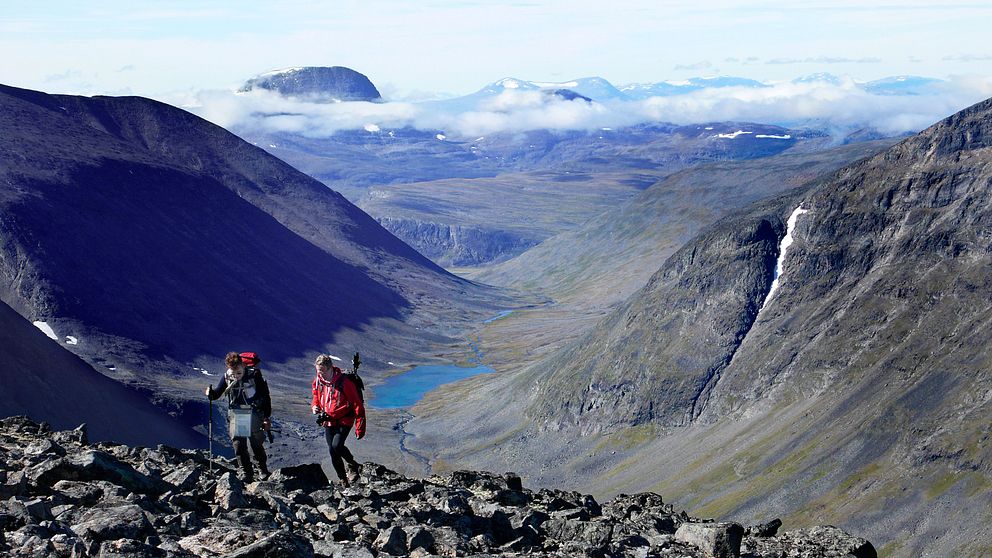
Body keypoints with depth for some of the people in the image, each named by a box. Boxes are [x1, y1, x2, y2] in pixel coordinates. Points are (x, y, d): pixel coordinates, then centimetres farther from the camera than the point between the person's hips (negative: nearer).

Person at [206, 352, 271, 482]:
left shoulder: (254, 375, -13)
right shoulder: (227, 377, -6)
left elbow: (265, 396, -7)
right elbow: (217, 393, 4)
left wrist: (267, 417, -7)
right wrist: (210, 393, -21)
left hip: (254, 415, -3)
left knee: (256, 444, 3)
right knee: (238, 445, -4)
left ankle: (263, 470, 26)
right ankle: (248, 474, 8)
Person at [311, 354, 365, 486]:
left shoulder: (344, 382, -19)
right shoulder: (317, 382, -1)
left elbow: (357, 405, -15)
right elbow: (316, 398, 19)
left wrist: (360, 427, -16)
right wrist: (314, 407, -6)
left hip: (344, 421, -6)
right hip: (328, 422, 6)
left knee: (337, 445, -22)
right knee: (332, 451, 5)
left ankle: (353, 466, 4)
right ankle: (343, 480, 18)